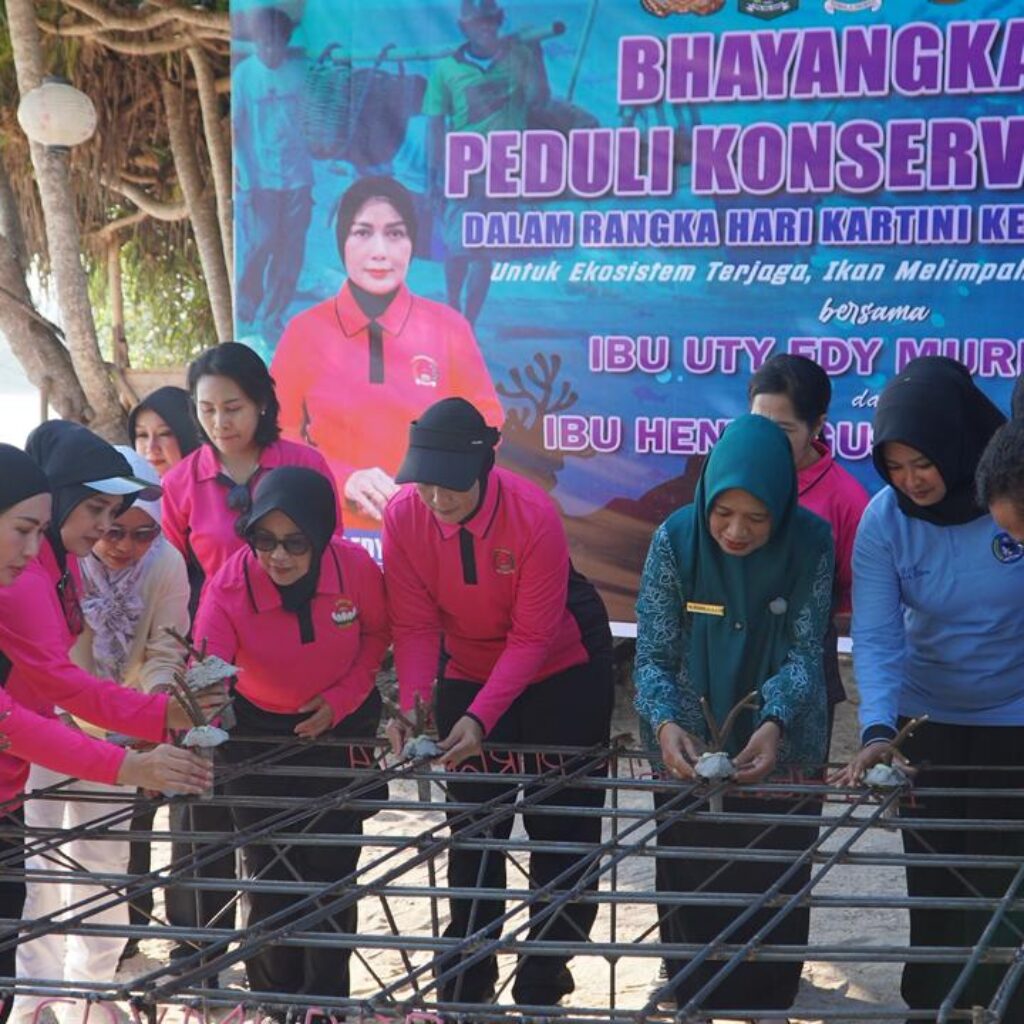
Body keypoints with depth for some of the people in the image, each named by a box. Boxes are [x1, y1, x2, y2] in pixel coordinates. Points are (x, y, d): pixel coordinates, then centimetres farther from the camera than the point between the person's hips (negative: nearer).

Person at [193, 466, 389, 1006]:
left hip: (337, 727, 0)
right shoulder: (229, 585, -29)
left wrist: (342, 698, -12)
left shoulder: (355, 568, -25)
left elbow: (378, 633, -4)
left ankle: (326, 1000, 17)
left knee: (330, 869, 2)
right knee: (270, 874, 3)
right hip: (258, 733, 0)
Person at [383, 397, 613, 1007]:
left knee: (560, 825, 2)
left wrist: (481, 717, -35)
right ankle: (467, 975, 22)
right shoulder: (403, 517, -20)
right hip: (467, 677, 3)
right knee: (473, 824, 11)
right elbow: (415, 626, -16)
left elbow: (531, 636, -26)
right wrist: (412, 706, -30)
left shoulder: (534, 516, -29)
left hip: (562, 675, -3)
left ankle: (544, 978, 14)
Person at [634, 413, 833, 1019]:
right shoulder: (676, 540, -17)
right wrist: (664, 724, -32)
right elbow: (654, 656, -13)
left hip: (779, 752, 0)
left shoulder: (810, 544, -16)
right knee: (690, 889, 10)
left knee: (776, 890, 10)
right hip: (688, 752, 0)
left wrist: (775, 724, -31)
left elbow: (805, 652, -13)